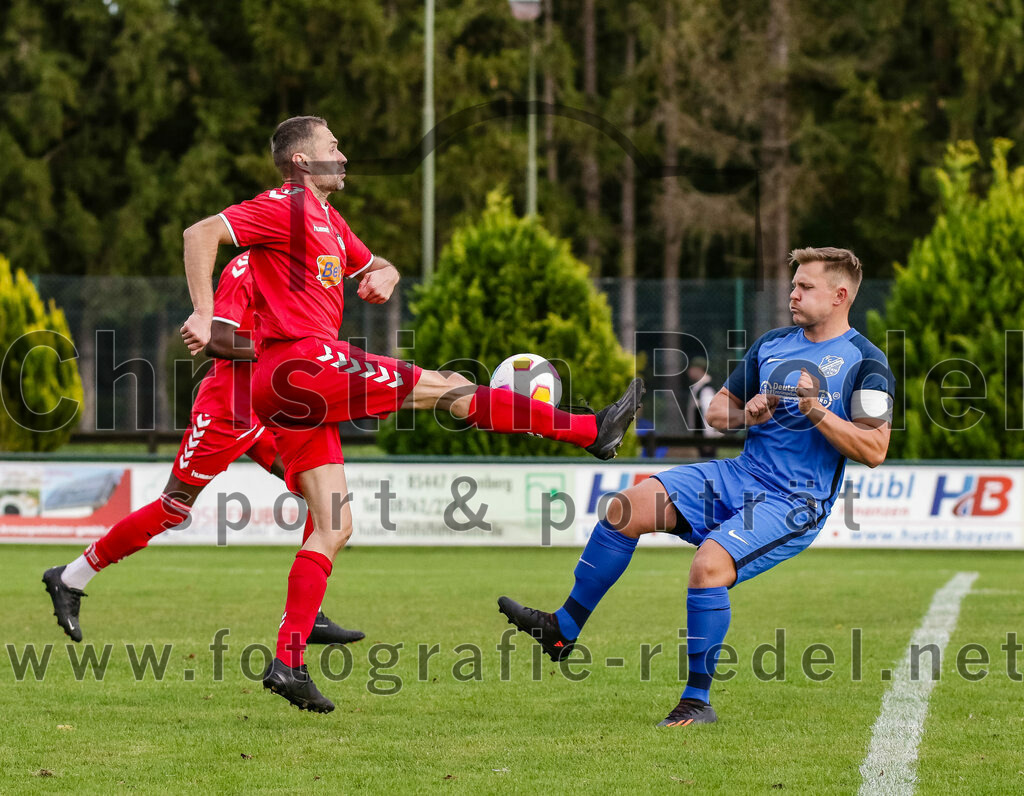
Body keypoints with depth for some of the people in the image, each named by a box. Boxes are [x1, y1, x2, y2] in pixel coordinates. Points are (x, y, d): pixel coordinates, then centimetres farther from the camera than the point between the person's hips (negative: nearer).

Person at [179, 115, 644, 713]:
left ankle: (288, 661, 0)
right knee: (443, 386, -3)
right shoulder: (286, 207, -6)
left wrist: (383, 275, 8)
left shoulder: (327, 219, 23)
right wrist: (205, 315, -23)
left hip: (303, 388, 10)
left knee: (334, 527, 5)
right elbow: (201, 233, -14)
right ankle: (591, 429, 2)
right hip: (299, 361, -10)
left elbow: (375, 266, 33)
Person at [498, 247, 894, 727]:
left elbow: (874, 451, -12)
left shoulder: (865, 363, -5)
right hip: (742, 475, 7)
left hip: (797, 503, -7)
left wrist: (816, 412, -21)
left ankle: (698, 701, -18)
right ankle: (563, 630, -2)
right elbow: (717, 411, 21)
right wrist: (746, 413, -1)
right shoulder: (771, 345, 14)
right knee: (627, 507, -10)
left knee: (710, 563, -30)